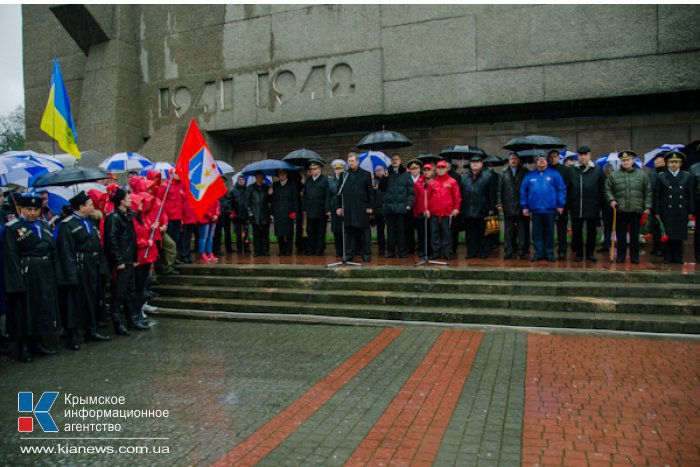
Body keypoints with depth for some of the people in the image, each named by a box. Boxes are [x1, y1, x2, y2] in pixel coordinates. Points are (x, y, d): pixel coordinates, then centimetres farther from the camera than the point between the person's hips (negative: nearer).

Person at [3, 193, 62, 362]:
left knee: (44, 308, 13)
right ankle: (24, 347, 14)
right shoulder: (12, 228, -7)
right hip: (25, 276, -6)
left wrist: (54, 276, 6)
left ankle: (38, 342, 27)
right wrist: (17, 282, -18)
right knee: (24, 310, 2)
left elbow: (53, 251, 12)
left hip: (45, 275, 6)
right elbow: (11, 257, -12)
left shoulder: (44, 226, 11)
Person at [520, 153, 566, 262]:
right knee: (537, 233, 7)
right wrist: (524, 206, 3)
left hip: (550, 209, -1)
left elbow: (561, 189, -1)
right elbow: (523, 192, 8)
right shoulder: (529, 176, 7)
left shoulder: (554, 174, 2)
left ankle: (549, 253, 16)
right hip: (535, 209, 2)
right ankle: (538, 253, 16)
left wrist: (561, 205, -7)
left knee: (549, 232, 7)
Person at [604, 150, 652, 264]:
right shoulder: (614, 175, 6)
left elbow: (648, 192, 7)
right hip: (620, 210, 0)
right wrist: (611, 199, -8)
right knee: (620, 235, 4)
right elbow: (608, 190, 9)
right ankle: (620, 256, 13)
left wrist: (648, 206, 1)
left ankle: (634, 256, 15)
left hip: (636, 210, 0)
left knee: (635, 235, 6)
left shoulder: (642, 175, 7)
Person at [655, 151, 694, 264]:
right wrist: (656, 212, -4)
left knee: (680, 235, 6)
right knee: (667, 235, 1)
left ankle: (678, 257, 15)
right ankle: (667, 257, 10)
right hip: (666, 211, -2)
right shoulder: (661, 177, 2)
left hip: (681, 212, 2)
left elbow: (690, 196, 7)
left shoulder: (688, 177, 7)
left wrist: (690, 212, 3)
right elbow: (656, 196, 1)